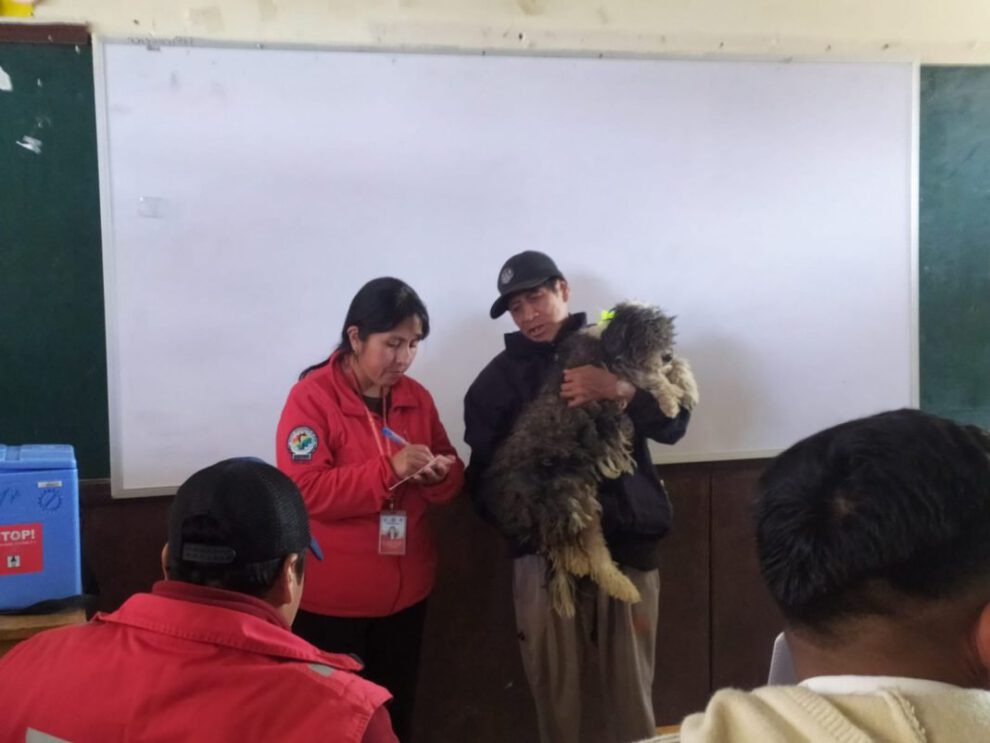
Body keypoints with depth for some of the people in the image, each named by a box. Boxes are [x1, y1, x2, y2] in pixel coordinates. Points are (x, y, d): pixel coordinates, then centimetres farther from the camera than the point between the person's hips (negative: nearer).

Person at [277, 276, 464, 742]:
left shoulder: (417, 397, 4)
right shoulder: (312, 396, -12)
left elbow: (453, 480, 9)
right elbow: (305, 491, -20)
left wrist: (439, 475, -14)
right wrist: (389, 469, -28)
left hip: (405, 591, 5)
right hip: (332, 598, -5)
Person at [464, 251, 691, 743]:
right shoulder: (499, 377, 9)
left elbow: (674, 422, -3)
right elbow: (484, 474, 6)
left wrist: (621, 390, -21)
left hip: (626, 545, 0)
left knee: (631, 689, 2)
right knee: (555, 690, 3)